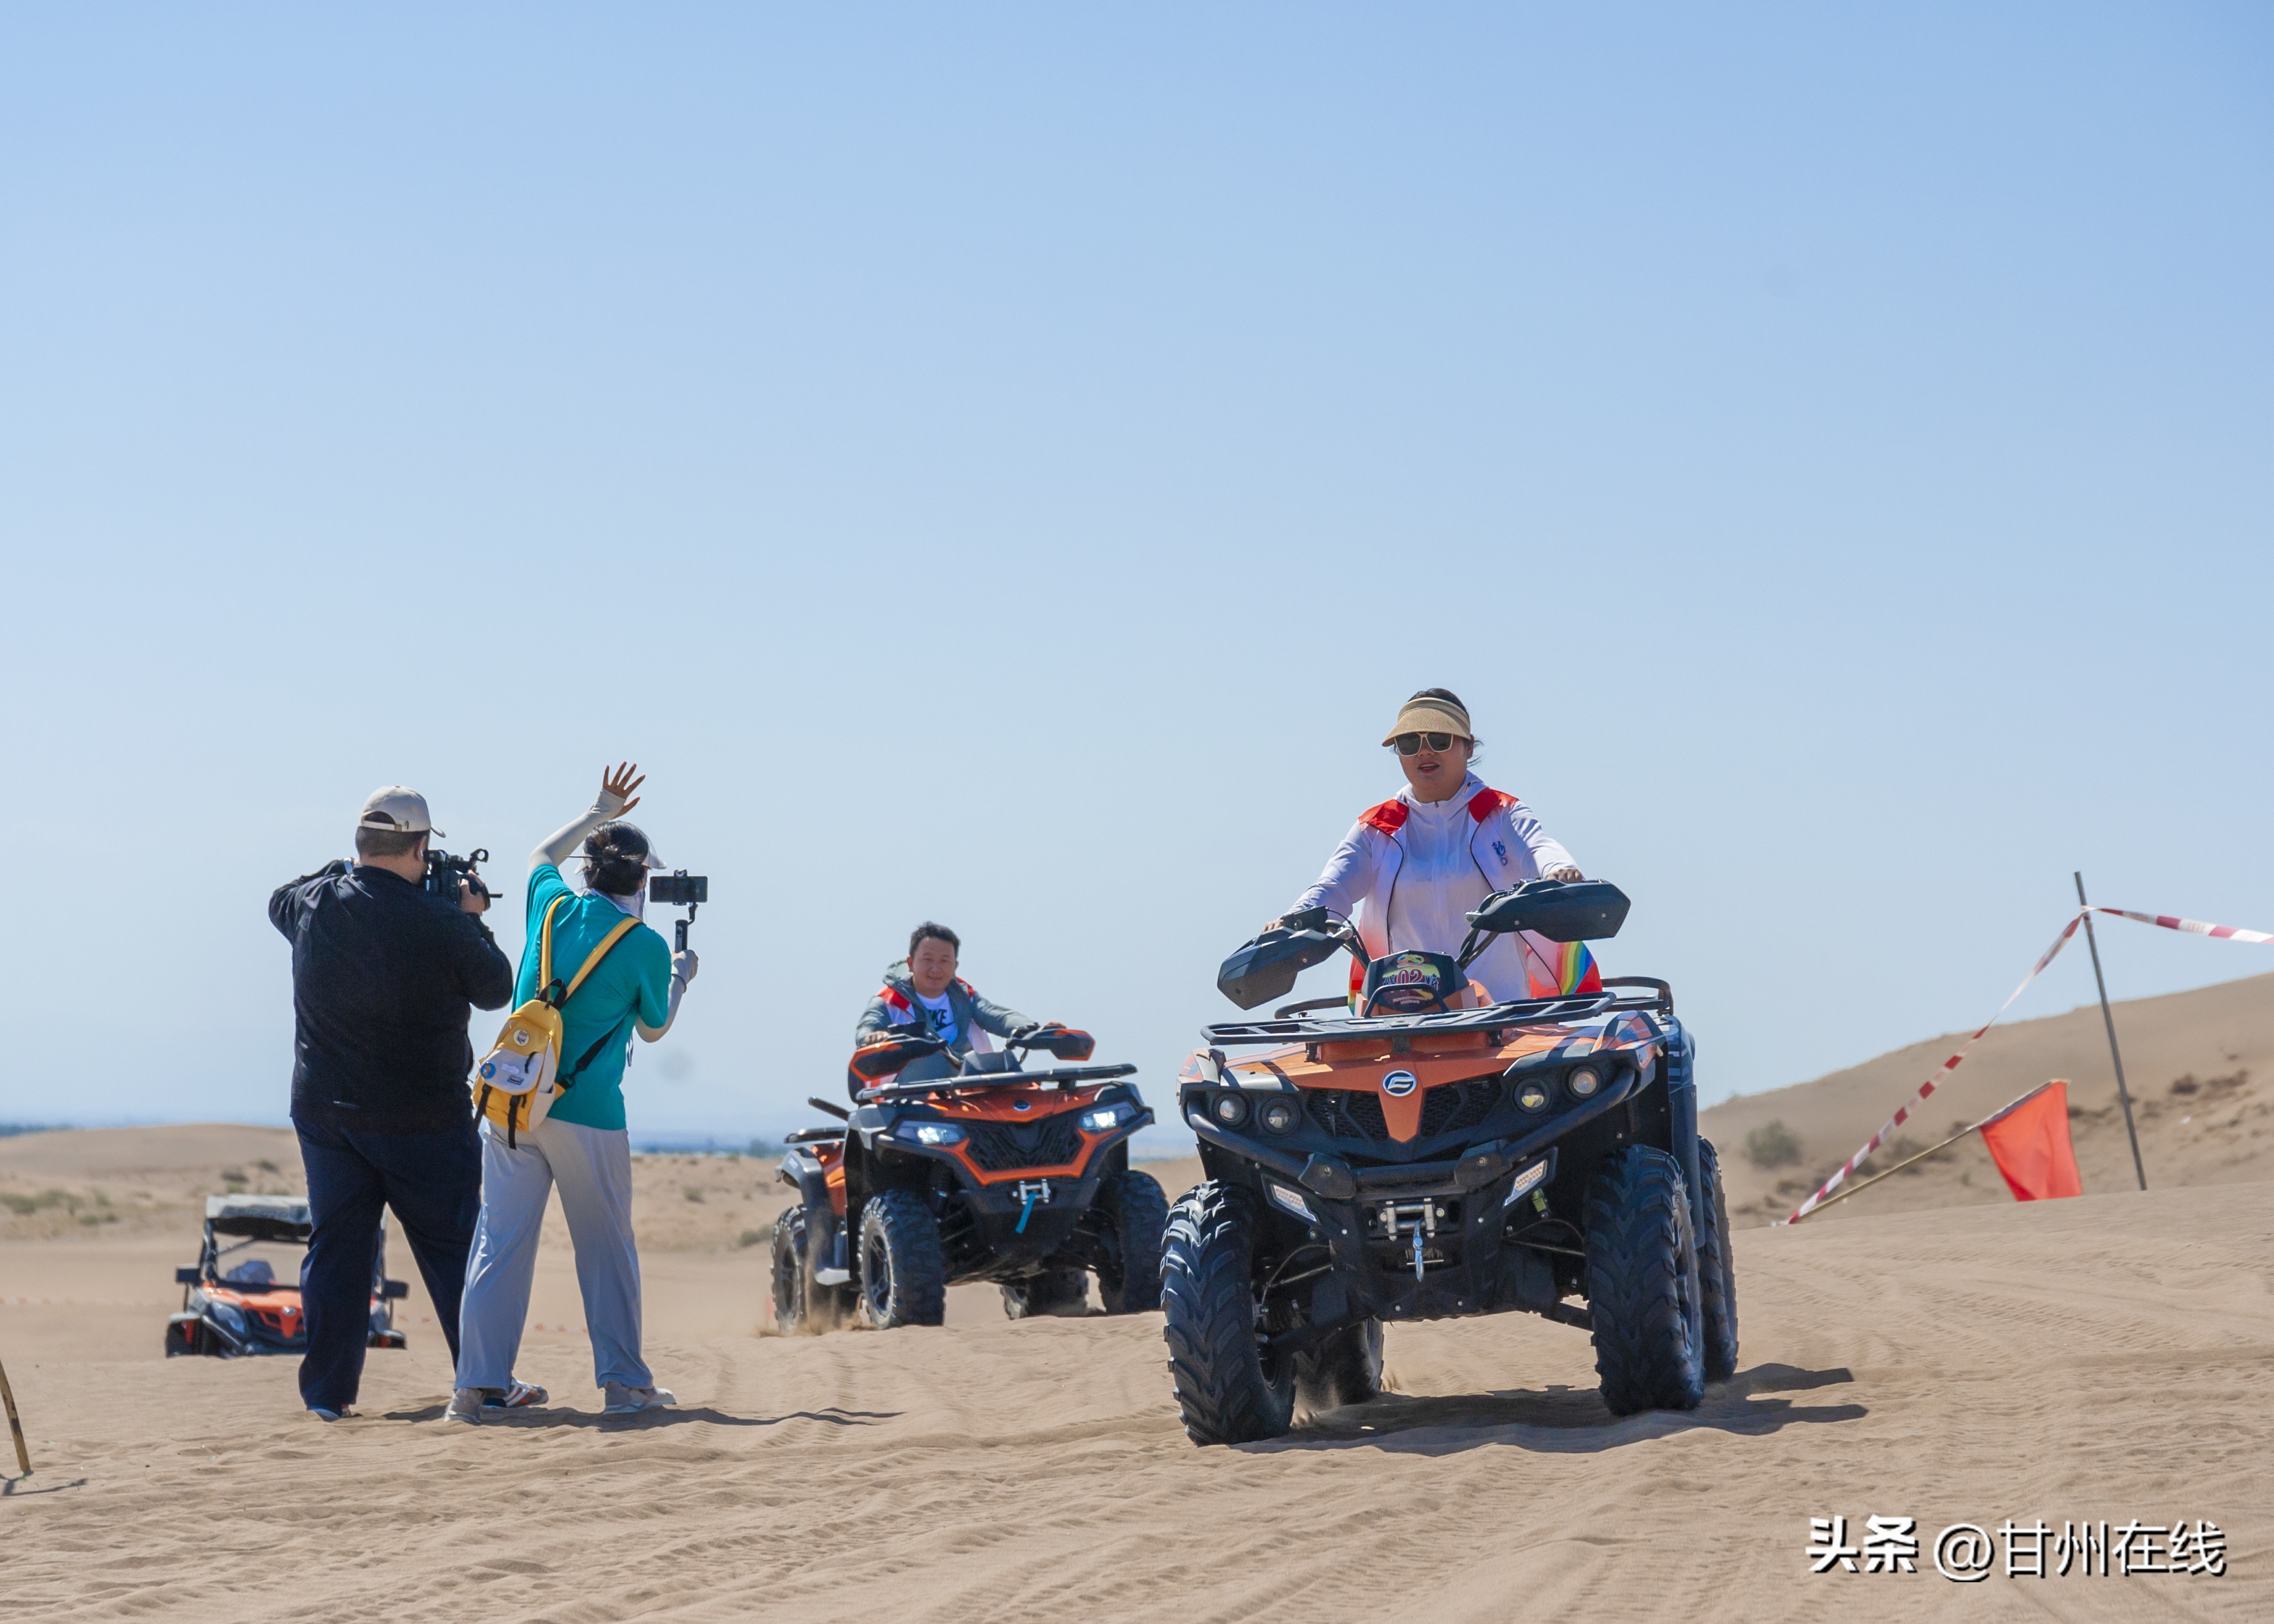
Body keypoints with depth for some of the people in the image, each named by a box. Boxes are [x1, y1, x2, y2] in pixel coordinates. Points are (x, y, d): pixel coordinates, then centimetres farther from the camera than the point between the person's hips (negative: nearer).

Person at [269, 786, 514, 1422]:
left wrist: (351, 871, 21)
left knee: (336, 1247, 10)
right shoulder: (440, 922, -16)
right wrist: (473, 919, 11)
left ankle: (328, 1392, 9)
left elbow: (277, 901, 21)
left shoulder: (315, 904, -4)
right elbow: (496, 988, -2)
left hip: (325, 1110, 4)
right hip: (423, 1122, -4)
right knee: (454, 1248, 7)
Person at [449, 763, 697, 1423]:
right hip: (587, 1112, -4)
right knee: (606, 1246, 9)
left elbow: (541, 856, 30)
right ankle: (623, 1381, 13)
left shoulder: (553, 906, 6)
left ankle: (478, 1384, 0)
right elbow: (654, 1029, 11)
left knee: (500, 1241, 4)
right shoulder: (646, 947, -5)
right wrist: (681, 978, 28)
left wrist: (598, 813, 39)